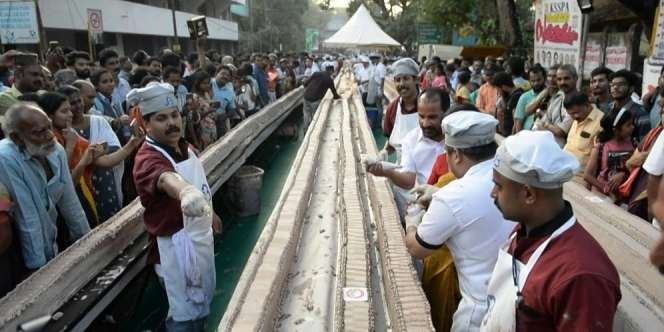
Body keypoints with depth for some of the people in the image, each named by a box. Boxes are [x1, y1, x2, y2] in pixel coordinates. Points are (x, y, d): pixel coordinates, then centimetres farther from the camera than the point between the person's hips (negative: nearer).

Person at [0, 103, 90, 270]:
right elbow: (26, 218, -24)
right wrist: (38, 267, -18)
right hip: (21, 258, -6)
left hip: (53, 247, 6)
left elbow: (69, 201, 3)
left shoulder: (56, 150, -7)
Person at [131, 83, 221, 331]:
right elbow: (166, 179, -52)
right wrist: (186, 191, -73)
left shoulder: (183, 146, 1)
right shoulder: (148, 159, -26)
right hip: (175, 245, -8)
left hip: (200, 234, 8)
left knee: (203, 303, 26)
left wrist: (210, 212, 28)